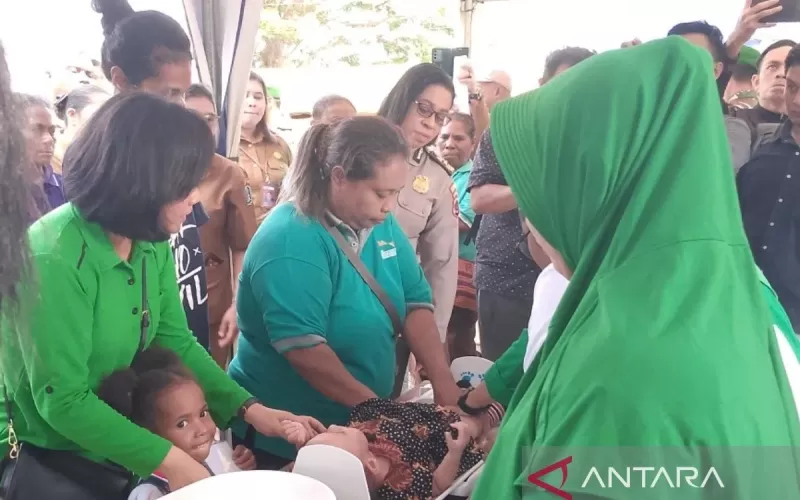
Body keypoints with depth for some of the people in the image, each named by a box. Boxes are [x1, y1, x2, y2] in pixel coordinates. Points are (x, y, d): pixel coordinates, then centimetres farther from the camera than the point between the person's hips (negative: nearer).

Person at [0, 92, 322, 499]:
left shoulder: (152, 244, -5)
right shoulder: (55, 258, -28)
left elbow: (177, 343, 1)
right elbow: (62, 400, -26)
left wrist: (250, 408, -8)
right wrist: (169, 461, -26)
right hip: (43, 460, -6)